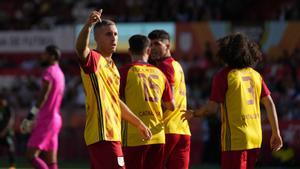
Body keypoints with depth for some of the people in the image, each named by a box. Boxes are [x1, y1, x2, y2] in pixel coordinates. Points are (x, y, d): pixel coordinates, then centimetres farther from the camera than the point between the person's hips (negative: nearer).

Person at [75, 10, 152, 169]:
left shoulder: (112, 66, 20)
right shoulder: (93, 60, -8)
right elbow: (81, 48, -33)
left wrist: (139, 124, 34)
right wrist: (88, 26, -51)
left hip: (112, 134, 9)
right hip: (103, 136, -9)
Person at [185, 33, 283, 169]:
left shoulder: (223, 76, -7)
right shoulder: (255, 75, 9)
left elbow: (212, 107, -10)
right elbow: (269, 103, 6)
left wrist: (194, 114, 8)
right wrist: (276, 132, 9)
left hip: (235, 140, -6)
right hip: (255, 138, 6)